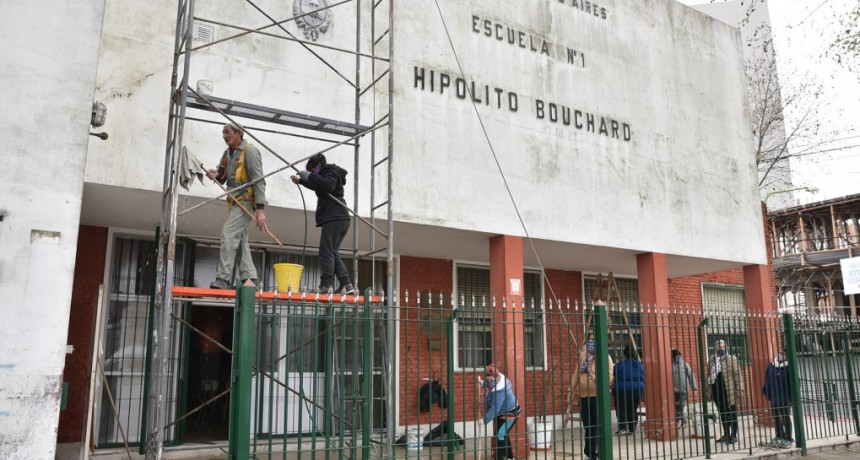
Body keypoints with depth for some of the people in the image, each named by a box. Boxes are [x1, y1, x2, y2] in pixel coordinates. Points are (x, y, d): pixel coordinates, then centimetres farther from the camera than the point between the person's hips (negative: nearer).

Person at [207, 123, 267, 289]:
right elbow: (222, 178, 22)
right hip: (235, 201, 9)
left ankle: (223, 278, -18)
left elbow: (258, 181, -16)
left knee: (228, 234, -17)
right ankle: (249, 279, 9)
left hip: (246, 201, -9)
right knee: (240, 240, 7)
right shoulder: (228, 153, 16)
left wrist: (260, 208, -23)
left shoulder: (249, 151, -10)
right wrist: (216, 175, -5)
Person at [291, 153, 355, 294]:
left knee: (326, 253, -12)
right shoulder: (329, 174, 27)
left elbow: (328, 186, -25)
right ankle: (346, 285, 4)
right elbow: (317, 186, 44)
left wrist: (310, 176, -19)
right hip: (340, 219, 10)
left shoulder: (331, 173, -3)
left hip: (334, 219, -10)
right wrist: (301, 180, 43)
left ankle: (326, 285, -15)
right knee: (333, 254, 10)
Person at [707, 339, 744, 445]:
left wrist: (740, 389, -14)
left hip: (729, 392, -4)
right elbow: (709, 375, 12)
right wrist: (708, 390, 9)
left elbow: (737, 375, -6)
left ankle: (734, 435, 10)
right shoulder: (711, 360, 11)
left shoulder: (732, 359, -1)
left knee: (732, 414, 3)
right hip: (717, 392, 4)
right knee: (722, 414, 12)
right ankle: (726, 434, 22)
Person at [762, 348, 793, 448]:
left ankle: (787, 439, 15)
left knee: (786, 418, 6)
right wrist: (765, 392, 7)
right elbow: (767, 380, 8)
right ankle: (779, 436, 28)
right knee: (776, 417, 15)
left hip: (785, 398, -5)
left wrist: (791, 396, -16)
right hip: (774, 397, 5)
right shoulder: (771, 365, 2)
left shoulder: (788, 367, -13)